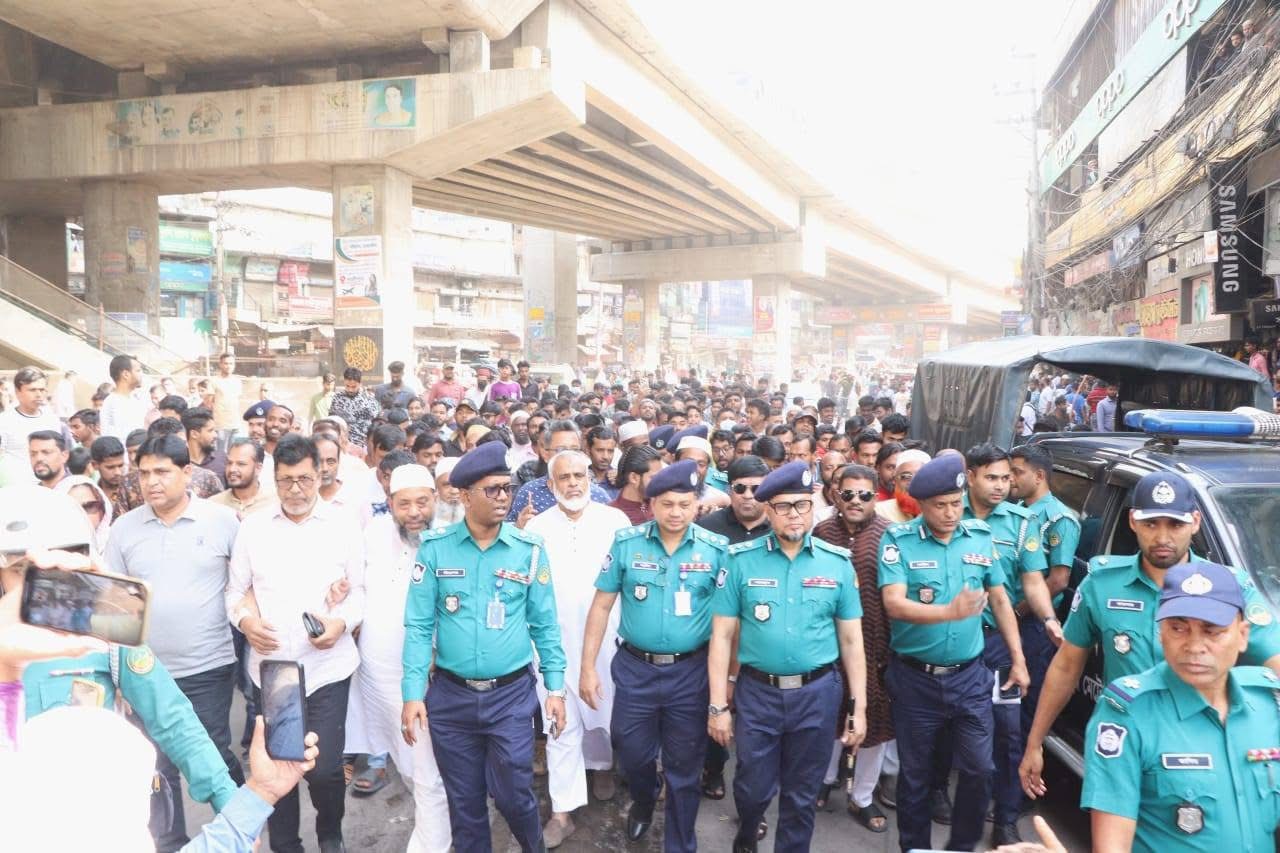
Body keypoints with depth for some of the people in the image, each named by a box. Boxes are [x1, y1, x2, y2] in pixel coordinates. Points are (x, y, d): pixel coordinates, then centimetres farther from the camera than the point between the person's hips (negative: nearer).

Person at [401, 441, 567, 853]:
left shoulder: (530, 548, -5)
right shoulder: (435, 547, -6)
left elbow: (544, 623, 1)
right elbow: (419, 625, -4)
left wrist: (555, 685, -1)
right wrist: (413, 693, -8)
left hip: (512, 694, 0)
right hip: (451, 695, 1)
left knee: (513, 794, 6)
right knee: (464, 800, 14)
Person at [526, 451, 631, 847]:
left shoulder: (615, 520, -2)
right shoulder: (535, 527, 1)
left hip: (606, 638, 0)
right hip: (554, 641, 0)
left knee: (603, 710, 15)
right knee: (561, 725, 4)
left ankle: (601, 764, 45)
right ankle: (562, 811, 13)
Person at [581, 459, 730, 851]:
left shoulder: (716, 549, -7)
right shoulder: (626, 542, -6)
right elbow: (602, 605, 0)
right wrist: (588, 667, -2)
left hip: (691, 672, -1)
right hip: (635, 668, 1)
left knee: (684, 766, 13)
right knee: (632, 755, 18)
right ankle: (643, 800, 52)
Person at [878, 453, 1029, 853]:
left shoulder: (981, 536, -1)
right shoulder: (898, 539, -12)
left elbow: (1000, 599, 9)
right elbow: (894, 605, -22)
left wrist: (1017, 659, 9)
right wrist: (950, 612, -36)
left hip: (970, 676, 2)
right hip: (915, 678, -2)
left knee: (979, 769, 6)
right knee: (915, 774, 13)